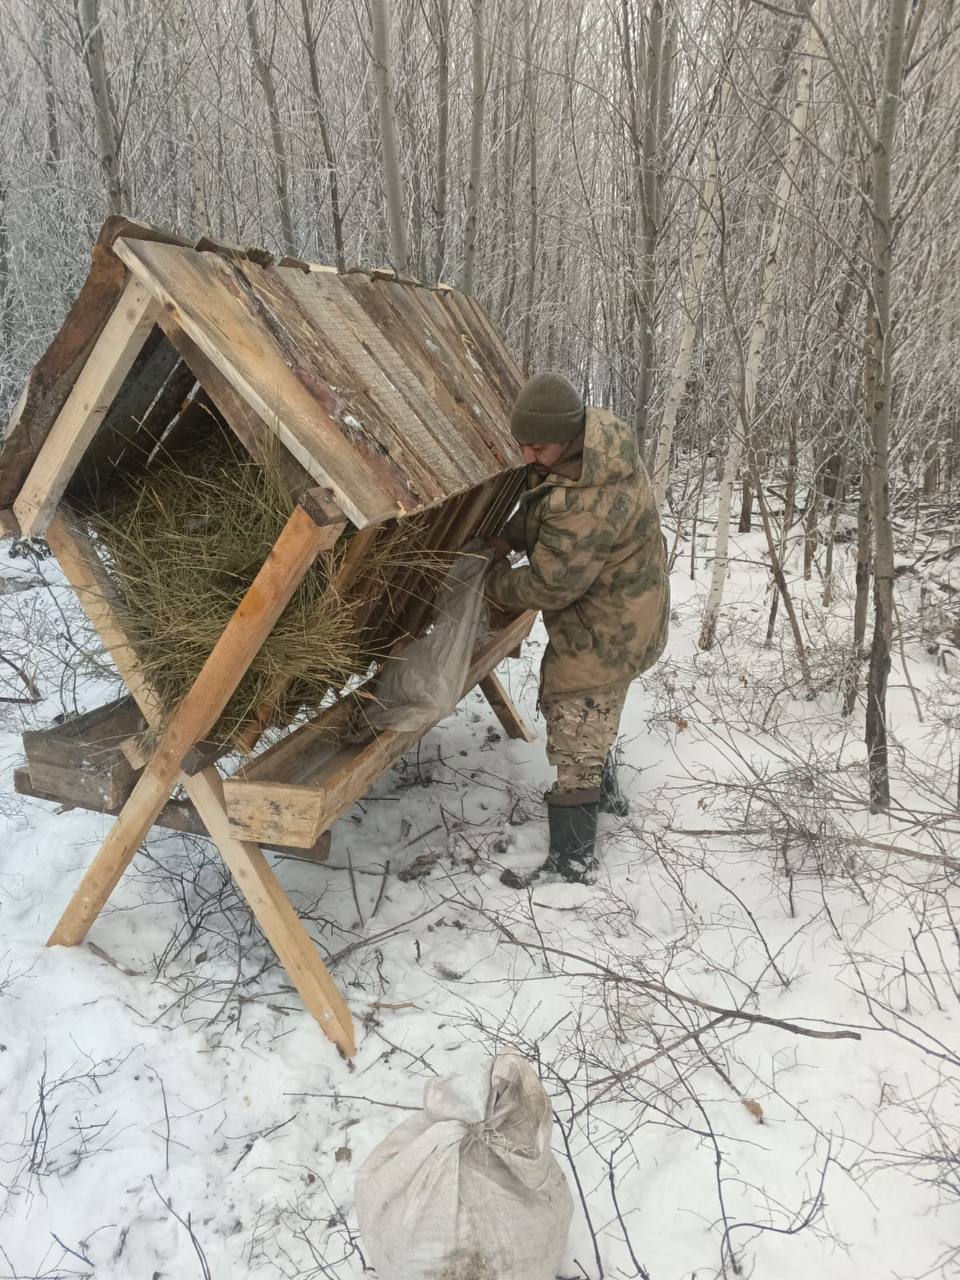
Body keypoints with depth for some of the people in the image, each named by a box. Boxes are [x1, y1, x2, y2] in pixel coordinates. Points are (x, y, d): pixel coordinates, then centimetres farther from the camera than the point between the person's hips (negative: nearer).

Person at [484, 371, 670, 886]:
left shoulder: (588, 507, -38)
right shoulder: (598, 433, -7)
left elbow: (546, 587, -27)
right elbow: (537, 502, 10)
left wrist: (495, 581, -9)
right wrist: (507, 536, -4)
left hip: (602, 635, -10)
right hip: (624, 613, 10)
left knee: (575, 739, -1)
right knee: (593, 717, 29)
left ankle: (573, 858, 10)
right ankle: (605, 792, 52)